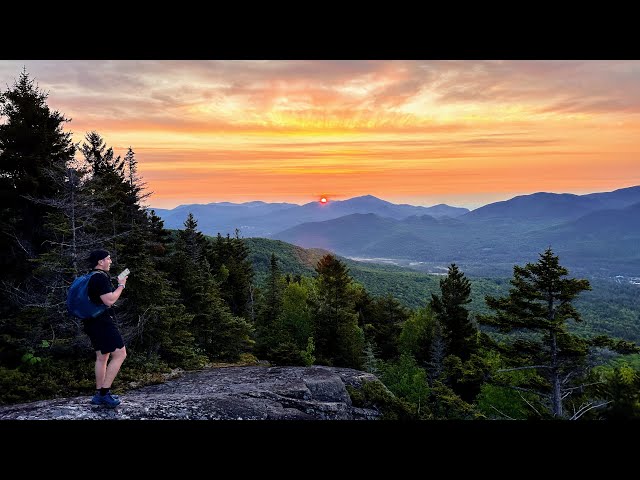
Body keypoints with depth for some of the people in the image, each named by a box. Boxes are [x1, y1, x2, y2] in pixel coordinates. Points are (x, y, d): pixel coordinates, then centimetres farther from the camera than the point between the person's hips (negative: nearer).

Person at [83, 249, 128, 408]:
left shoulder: (90, 277, 16)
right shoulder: (101, 277, -16)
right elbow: (109, 300, -22)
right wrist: (121, 285, -11)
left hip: (93, 322, 11)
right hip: (103, 322, -11)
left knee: (102, 357, 14)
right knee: (120, 354, -9)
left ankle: (99, 394, 19)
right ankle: (104, 392, -9)